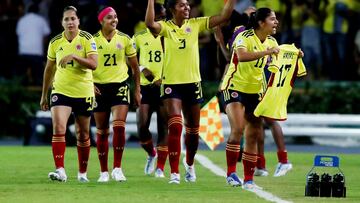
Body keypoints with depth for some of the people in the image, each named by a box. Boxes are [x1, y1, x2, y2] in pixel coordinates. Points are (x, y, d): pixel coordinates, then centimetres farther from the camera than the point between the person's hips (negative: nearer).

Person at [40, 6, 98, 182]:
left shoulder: (86, 39, -6)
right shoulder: (55, 42, 3)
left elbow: (93, 64, -16)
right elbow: (49, 69, 14)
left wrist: (74, 56, -29)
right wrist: (44, 95, 17)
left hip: (83, 93, -1)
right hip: (61, 91, 1)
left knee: (83, 135, 9)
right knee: (58, 128, -19)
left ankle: (82, 172, 25)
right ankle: (60, 171, -24)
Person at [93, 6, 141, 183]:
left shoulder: (125, 39, 2)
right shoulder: (93, 40, -1)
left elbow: (135, 67, 10)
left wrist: (137, 90, 8)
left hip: (120, 85, 0)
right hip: (99, 88, 0)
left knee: (119, 126, -16)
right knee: (102, 132, 5)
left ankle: (117, 168, -8)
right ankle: (103, 172, 14)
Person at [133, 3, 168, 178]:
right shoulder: (139, 37, 6)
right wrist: (142, 69, -7)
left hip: (164, 87, -1)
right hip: (145, 86, 1)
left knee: (163, 128, -2)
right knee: (142, 127, -8)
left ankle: (160, 167, 5)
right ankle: (151, 154, 21)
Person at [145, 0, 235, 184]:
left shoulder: (195, 24, 2)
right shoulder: (166, 27, -6)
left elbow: (223, 16, -1)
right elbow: (150, 24, -29)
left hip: (192, 83, 3)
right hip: (171, 84, -3)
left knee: (193, 129, 14)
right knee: (175, 126, -16)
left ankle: (190, 165, 39)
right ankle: (174, 173, -13)